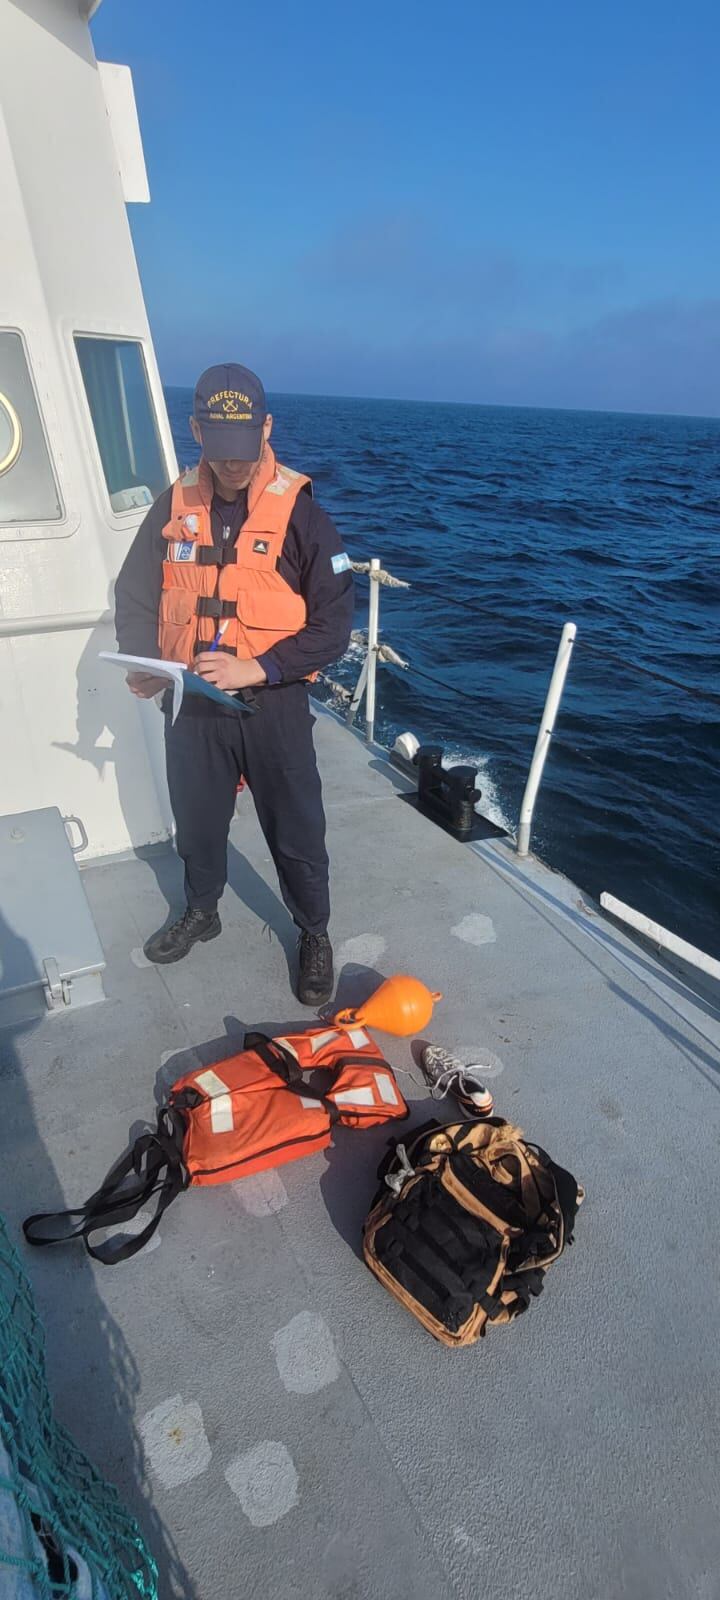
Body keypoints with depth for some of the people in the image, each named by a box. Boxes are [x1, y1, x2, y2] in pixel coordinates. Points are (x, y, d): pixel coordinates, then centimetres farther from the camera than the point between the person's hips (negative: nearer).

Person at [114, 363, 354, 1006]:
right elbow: (134, 595, 10)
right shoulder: (175, 506, 2)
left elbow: (333, 626, -12)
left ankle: (315, 935, 31)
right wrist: (142, 659, -8)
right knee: (196, 819, 20)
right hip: (191, 702, 4)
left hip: (274, 705, -3)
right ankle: (201, 911, 46)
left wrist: (257, 668, -22)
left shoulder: (300, 511, -9)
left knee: (296, 832, 7)